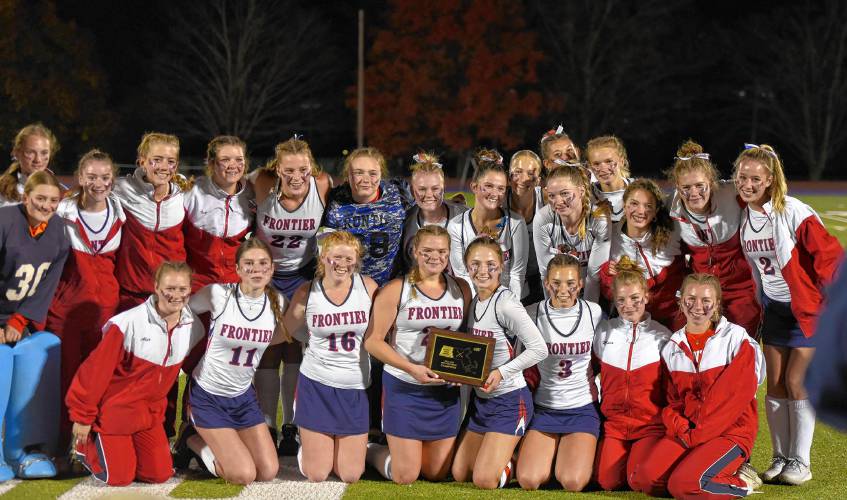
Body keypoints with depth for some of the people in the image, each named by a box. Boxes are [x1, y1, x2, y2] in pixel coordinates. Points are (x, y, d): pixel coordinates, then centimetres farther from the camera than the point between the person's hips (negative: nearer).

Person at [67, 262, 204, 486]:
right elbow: (97, 369, -18)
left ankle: (124, 448, 28)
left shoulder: (194, 328, -7)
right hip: (114, 409, -5)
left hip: (149, 413, 5)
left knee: (160, 475, 1)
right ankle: (85, 444, 25)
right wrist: (82, 416, -12)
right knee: (119, 478, -3)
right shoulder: (130, 323, -24)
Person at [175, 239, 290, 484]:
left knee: (268, 472, 0)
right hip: (208, 395, -5)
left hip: (243, 395, 5)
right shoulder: (218, 294, -20)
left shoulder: (277, 302, -7)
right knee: (244, 475, -13)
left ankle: (212, 440, 23)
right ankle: (193, 441, 14)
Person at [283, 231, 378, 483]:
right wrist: (320, 343, 6)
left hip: (356, 389, 1)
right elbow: (289, 330, 9)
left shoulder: (368, 287, -4)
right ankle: (307, 447, 35)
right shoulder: (307, 292, -6)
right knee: (316, 475, 1)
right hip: (317, 386, -1)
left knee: (351, 475, 4)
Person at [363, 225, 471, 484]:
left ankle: (405, 446, 41)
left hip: (447, 390, 4)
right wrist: (411, 368, -20)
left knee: (436, 474, 11)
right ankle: (370, 451, 29)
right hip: (404, 387, -4)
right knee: (405, 476, -2)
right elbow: (372, 341, -9)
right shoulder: (396, 290, -7)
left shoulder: (461, 289, 5)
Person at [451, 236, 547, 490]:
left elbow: (539, 349, -23)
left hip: (509, 401, -8)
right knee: (459, 474, 11)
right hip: (480, 399, 8)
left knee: (485, 481, -12)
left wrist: (501, 373, -24)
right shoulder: (473, 303, 4)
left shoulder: (506, 304, -20)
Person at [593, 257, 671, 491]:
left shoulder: (662, 336, 2)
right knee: (607, 480, -19)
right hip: (614, 424, 2)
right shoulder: (603, 332, 9)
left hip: (651, 425, -2)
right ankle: (624, 453, 13)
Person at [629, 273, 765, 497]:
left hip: (729, 431, -5)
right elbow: (671, 400, 14)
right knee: (642, 480, -20)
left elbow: (738, 394, -11)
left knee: (683, 486, -28)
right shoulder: (672, 348, 13)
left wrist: (698, 434, -13)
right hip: (683, 432, 5)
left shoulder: (736, 338, -2)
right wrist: (680, 427, -9)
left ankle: (737, 483, -1)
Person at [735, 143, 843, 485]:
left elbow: (828, 255, -19)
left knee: (797, 381, -7)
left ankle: (801, 462, 3)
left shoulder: (792, 212, -22)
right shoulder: (741, 216, -3)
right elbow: (741, 264, 12)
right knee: (775, 384, 5)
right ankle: (781, 457, 15)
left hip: (808, 307, -6)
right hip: (774, 308, 6)